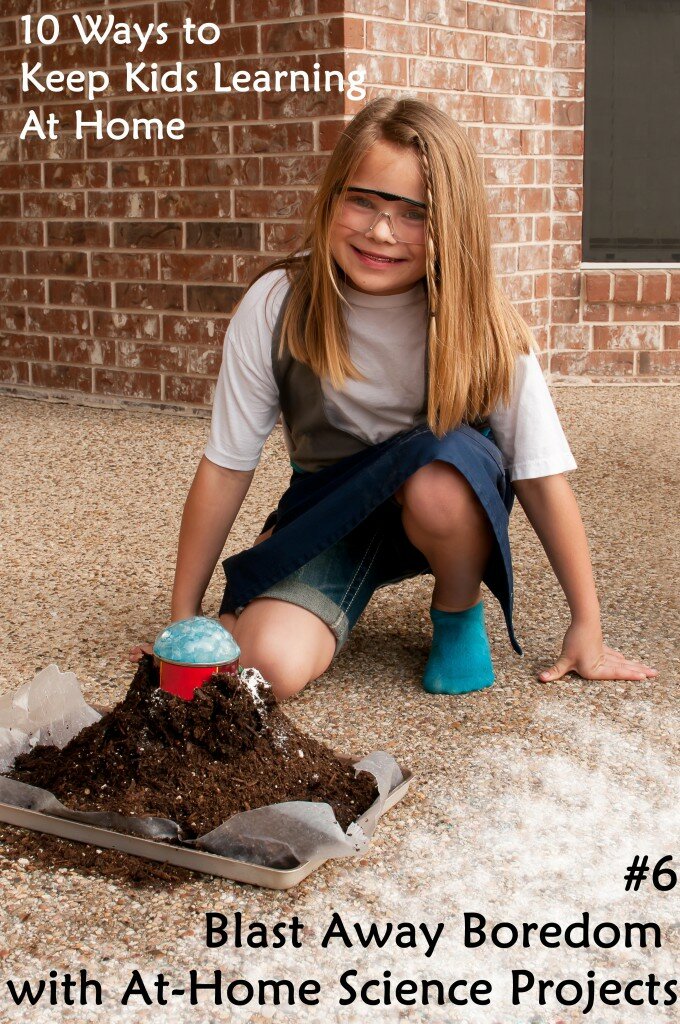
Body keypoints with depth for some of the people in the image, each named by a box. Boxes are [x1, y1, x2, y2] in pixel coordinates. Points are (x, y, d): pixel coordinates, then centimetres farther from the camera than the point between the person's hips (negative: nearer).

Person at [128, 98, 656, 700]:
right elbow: (225, 470, -11)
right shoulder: (276, 307, -18)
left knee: (438, 477, -36)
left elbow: (544, 480, -14)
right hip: (329, 513, 0)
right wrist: (182, 621, -5)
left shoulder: (483, 326, -20)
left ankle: (460, 611, -4)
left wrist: (587, 628, -13)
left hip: (451, 508, 1)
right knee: (268, 664, -27)